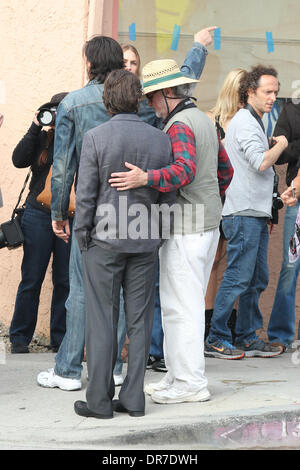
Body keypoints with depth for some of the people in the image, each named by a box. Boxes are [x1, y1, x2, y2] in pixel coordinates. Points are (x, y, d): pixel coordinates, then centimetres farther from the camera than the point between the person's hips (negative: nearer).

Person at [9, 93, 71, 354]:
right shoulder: (41, 138, 8)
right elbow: (19, 160, -5)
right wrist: (35, 127, -7)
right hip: (38, 215, 1)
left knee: (65, 281, 4)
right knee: (31, 279, 4)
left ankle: (60, 339, 14)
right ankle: (19, 338, 12)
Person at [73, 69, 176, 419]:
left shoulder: (95, 138, -10)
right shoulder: (161, 140, 0)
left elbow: (85, 196, -10)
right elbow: (168, 197, 4)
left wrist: (83, 240, 1)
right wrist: (157, 237, 14)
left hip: (105, 241, -3)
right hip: (145, 244, 3)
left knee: (102, 321, 3)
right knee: (139, 321, 9)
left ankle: (99, 400, 6)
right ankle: (133, 399, 12)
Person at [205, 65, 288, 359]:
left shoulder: (253, 122, 21)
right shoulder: (244, 122, -11)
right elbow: (261, 162, -22)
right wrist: (280, 145, -6)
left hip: (256, 214, 10)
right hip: (243, 213, -10)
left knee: (257, 280, 11)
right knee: (237, 279, -7)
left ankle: (246, 338, 17)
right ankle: (216, 339, -1)